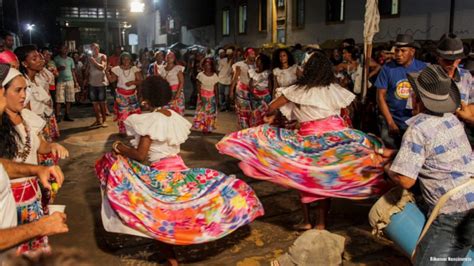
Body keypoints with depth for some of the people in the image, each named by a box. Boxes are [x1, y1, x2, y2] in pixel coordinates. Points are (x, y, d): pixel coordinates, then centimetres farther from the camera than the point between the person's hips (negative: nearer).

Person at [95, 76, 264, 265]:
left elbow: (140, 155, -20)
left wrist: (119, 147, -4)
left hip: (159, 175, -4)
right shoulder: (175, 117, 3)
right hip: (178, 168, 4)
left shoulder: (149, 120, -17)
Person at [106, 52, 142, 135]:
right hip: (121, 94, 0)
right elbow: (111, 80, -2)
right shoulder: (117, 69, -3)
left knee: (134, 111, 2)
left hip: (132, 94, 0)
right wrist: (107, 72, -15)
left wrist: (133, 82, -24)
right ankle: (122, 130, 12)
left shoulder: (134, 69, -4)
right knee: (122, 112, 3)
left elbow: (140, 81, -7)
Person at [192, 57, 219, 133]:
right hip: (203, 96, -2)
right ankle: (203, 128, 3)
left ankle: (209, 128, 10)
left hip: (211, 97, 2)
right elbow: (199, 88, -6)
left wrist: (216, 99, -1)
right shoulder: (200, 75, -6)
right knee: (202, 112, -4)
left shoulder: (214, 76, -1)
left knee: (211, 112, 1)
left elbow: (215, 89, 3)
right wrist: (200, 98, -14)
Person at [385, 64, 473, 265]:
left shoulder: (417, 128, -17)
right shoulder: (451, 119, 7)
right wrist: (395, 153, 24)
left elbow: (405, 180, -20)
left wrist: (388, 169, 0)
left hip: (452, 214, -8)